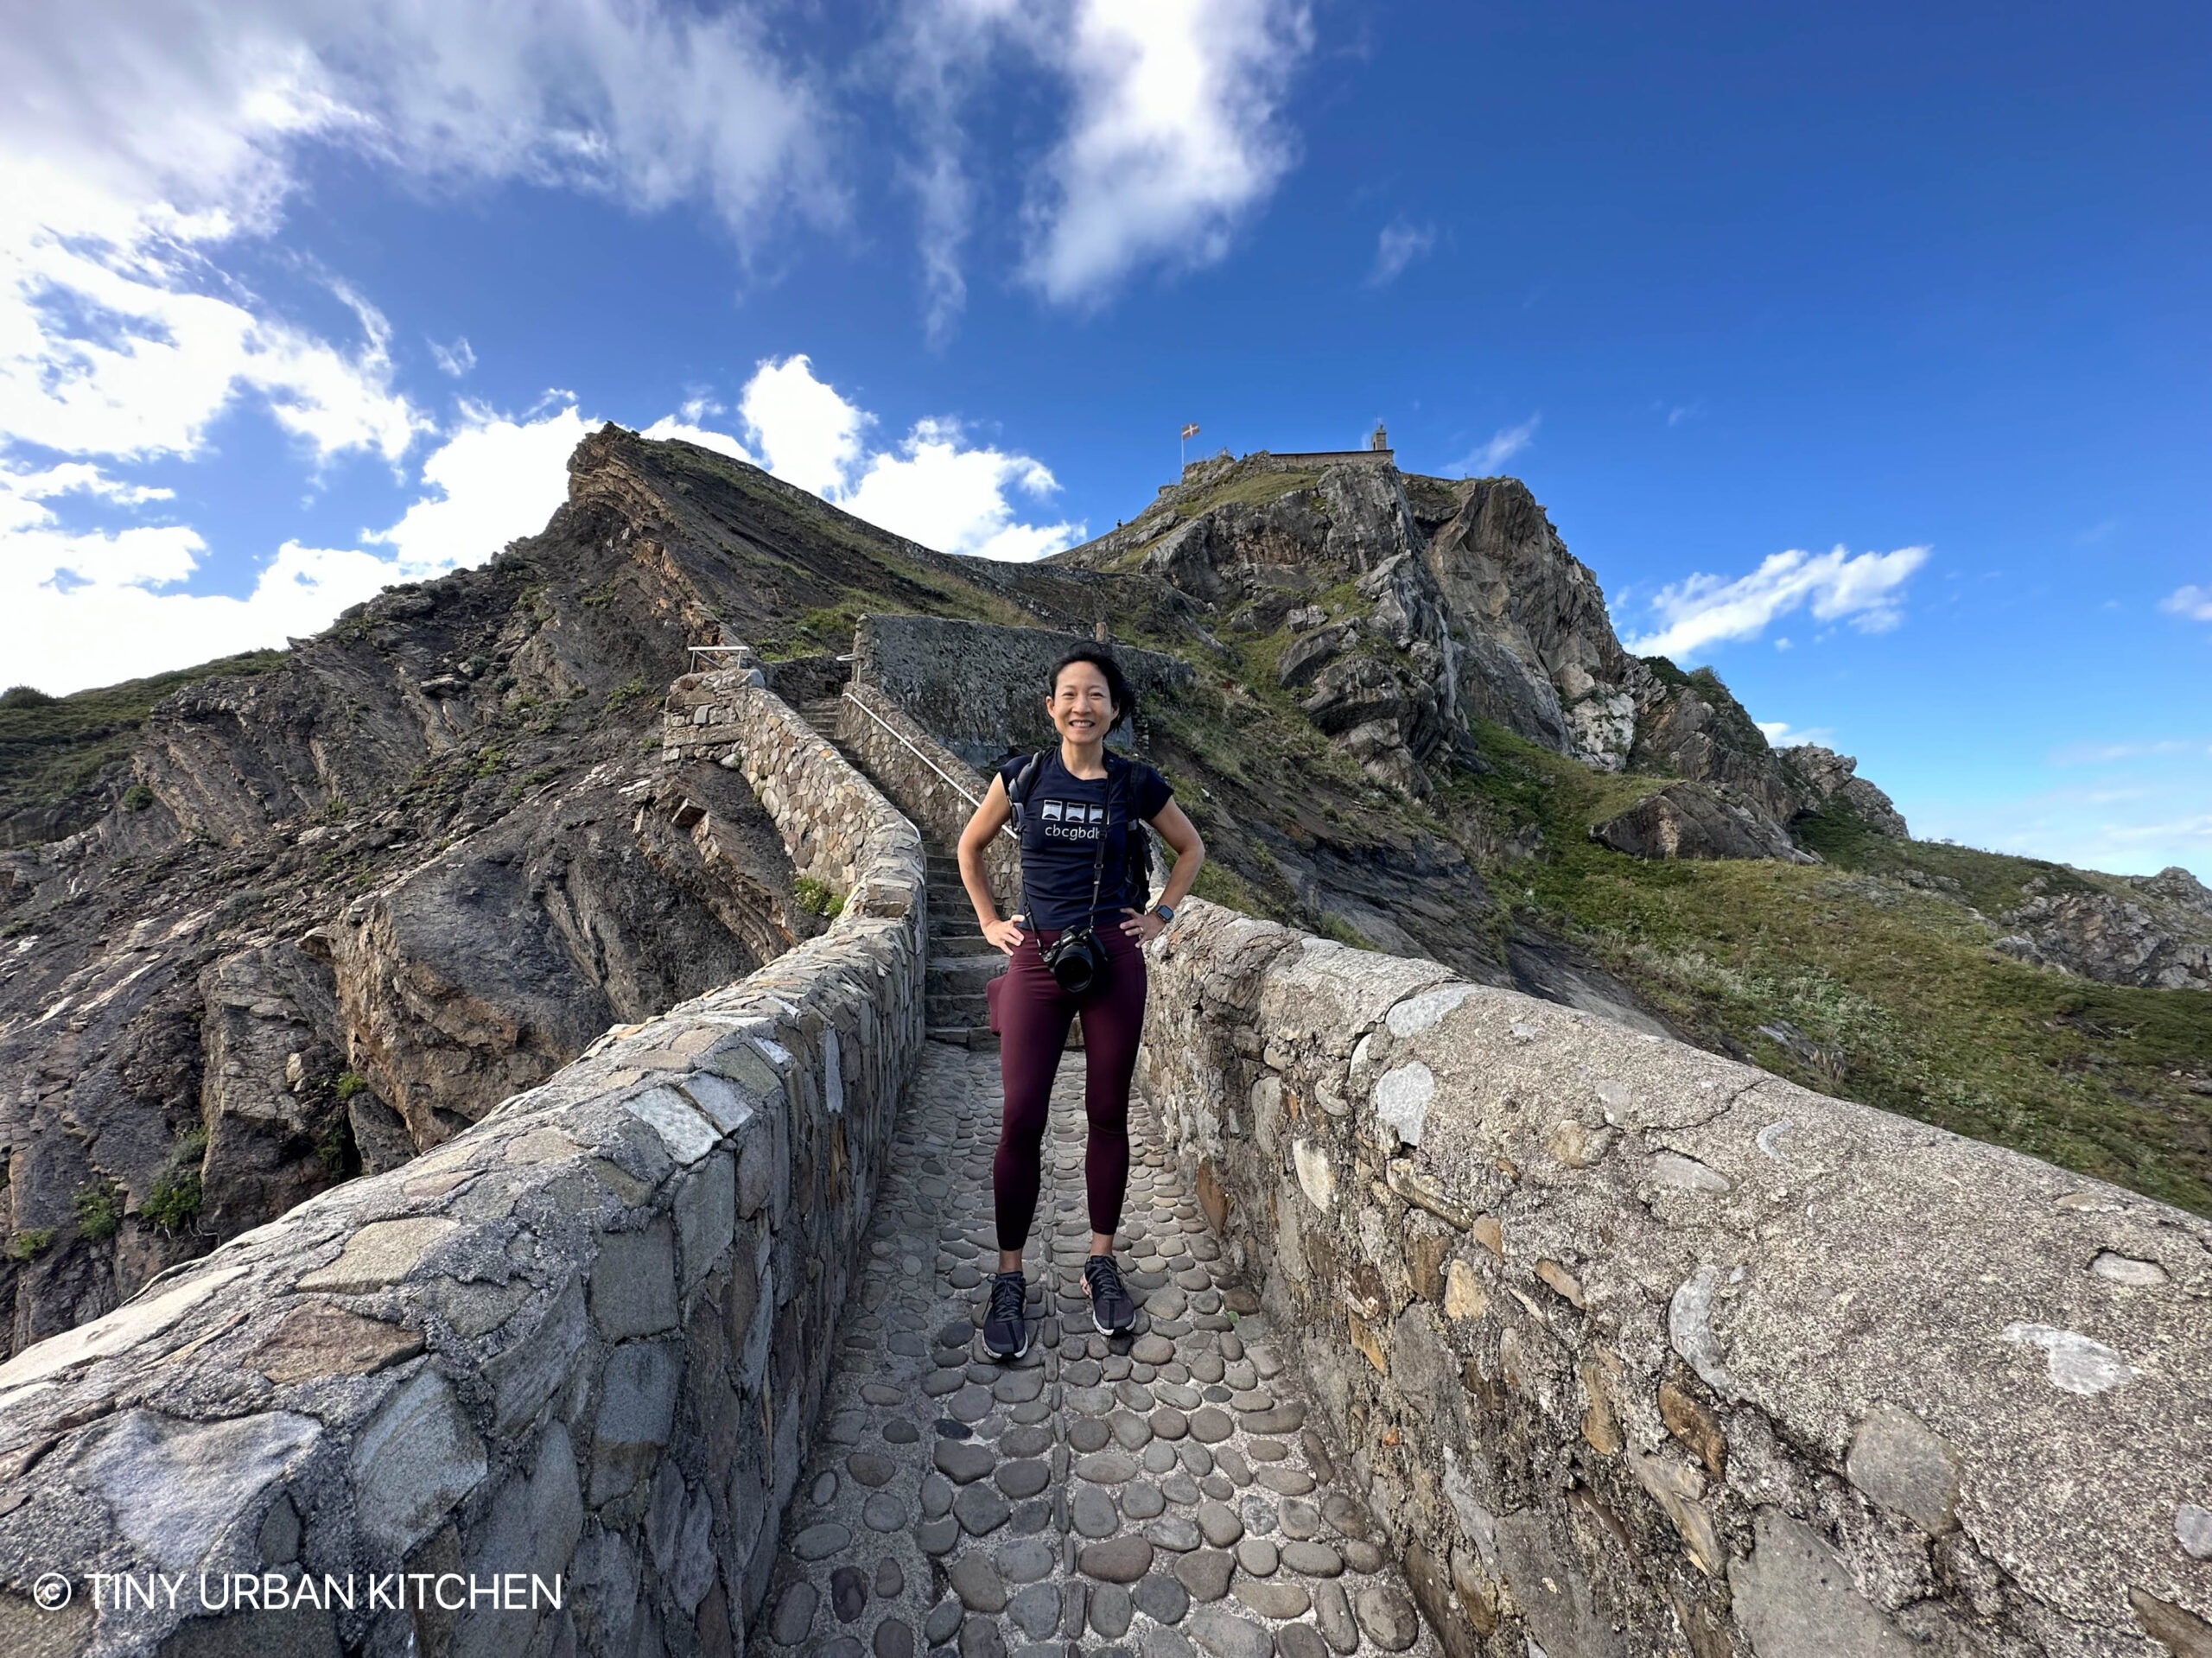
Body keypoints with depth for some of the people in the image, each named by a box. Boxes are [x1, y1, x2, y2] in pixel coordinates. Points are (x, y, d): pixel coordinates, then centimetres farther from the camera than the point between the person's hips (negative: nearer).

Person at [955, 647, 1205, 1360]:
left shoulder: (1136, 784, -1)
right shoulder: (1023, 775, 0)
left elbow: (1191, 849, 15)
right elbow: (970, 847, 14)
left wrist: (1160, 916, 7)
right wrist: (988, 921, 7)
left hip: (1113, 961, 1)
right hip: (1035, 961, 0)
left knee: (1108, 1116, 10)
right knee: (1021, 1122, 1)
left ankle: (1102, 1266, 30)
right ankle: (1009, 1280, 20)